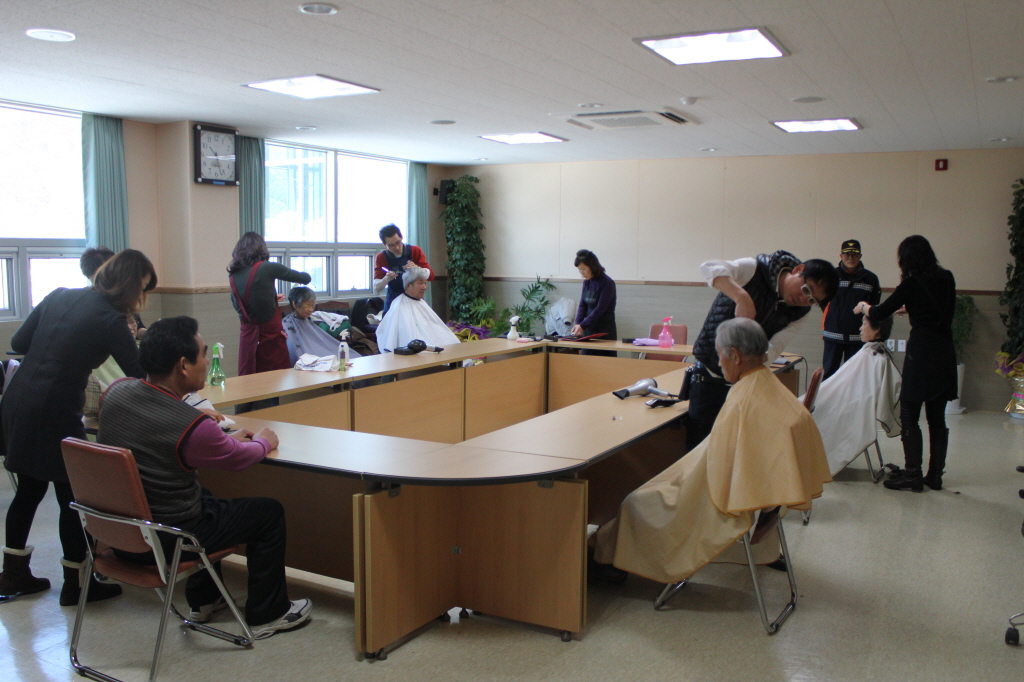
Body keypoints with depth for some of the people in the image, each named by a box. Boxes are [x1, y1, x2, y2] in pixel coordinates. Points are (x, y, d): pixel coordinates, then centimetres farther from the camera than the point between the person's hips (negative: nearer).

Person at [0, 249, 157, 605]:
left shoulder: (59, 296, 6)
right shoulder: (109, 320, -14)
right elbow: (141, 376, -10)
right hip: (55, 415, -7)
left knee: (29, 488, 20)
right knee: (74, 496, 6)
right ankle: (76, 583, 17)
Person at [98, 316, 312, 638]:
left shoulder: (116, 392, -8)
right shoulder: (193, 426, -29)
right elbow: (238, 458, -9)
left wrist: (224, 438, 14)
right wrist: (264, 441, 13)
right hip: (164, 543, -8)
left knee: (209, 500, 34)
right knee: (269, 511, 7)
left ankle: (202, 600, 43)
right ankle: (267, 614, 20)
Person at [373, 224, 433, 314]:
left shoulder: (415, 251, -4)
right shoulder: (381, 258, -5)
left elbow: (430, 275, -11)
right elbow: (376, 288, -10)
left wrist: (417, 268, -30)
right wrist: (386, 279, -30)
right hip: (393, 302, 0)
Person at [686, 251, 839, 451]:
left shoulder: (799, 313, -3)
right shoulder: (756, 270, -15)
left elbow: (773, 350, -13)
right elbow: (710, 268, -33)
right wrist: (742, 297, -46)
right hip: (710, 376, -4)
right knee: (700, 446, 0)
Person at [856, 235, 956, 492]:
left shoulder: (912, 284, -10)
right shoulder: (947, 279, 7)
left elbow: (880, 313, -4)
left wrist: (864, 306, 17)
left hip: (921, 354, -6)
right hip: (945, 353, 7)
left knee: (909, 416, 0)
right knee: (937, 418, 11)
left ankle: (913, 475, 1)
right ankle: (935, 475, 16)